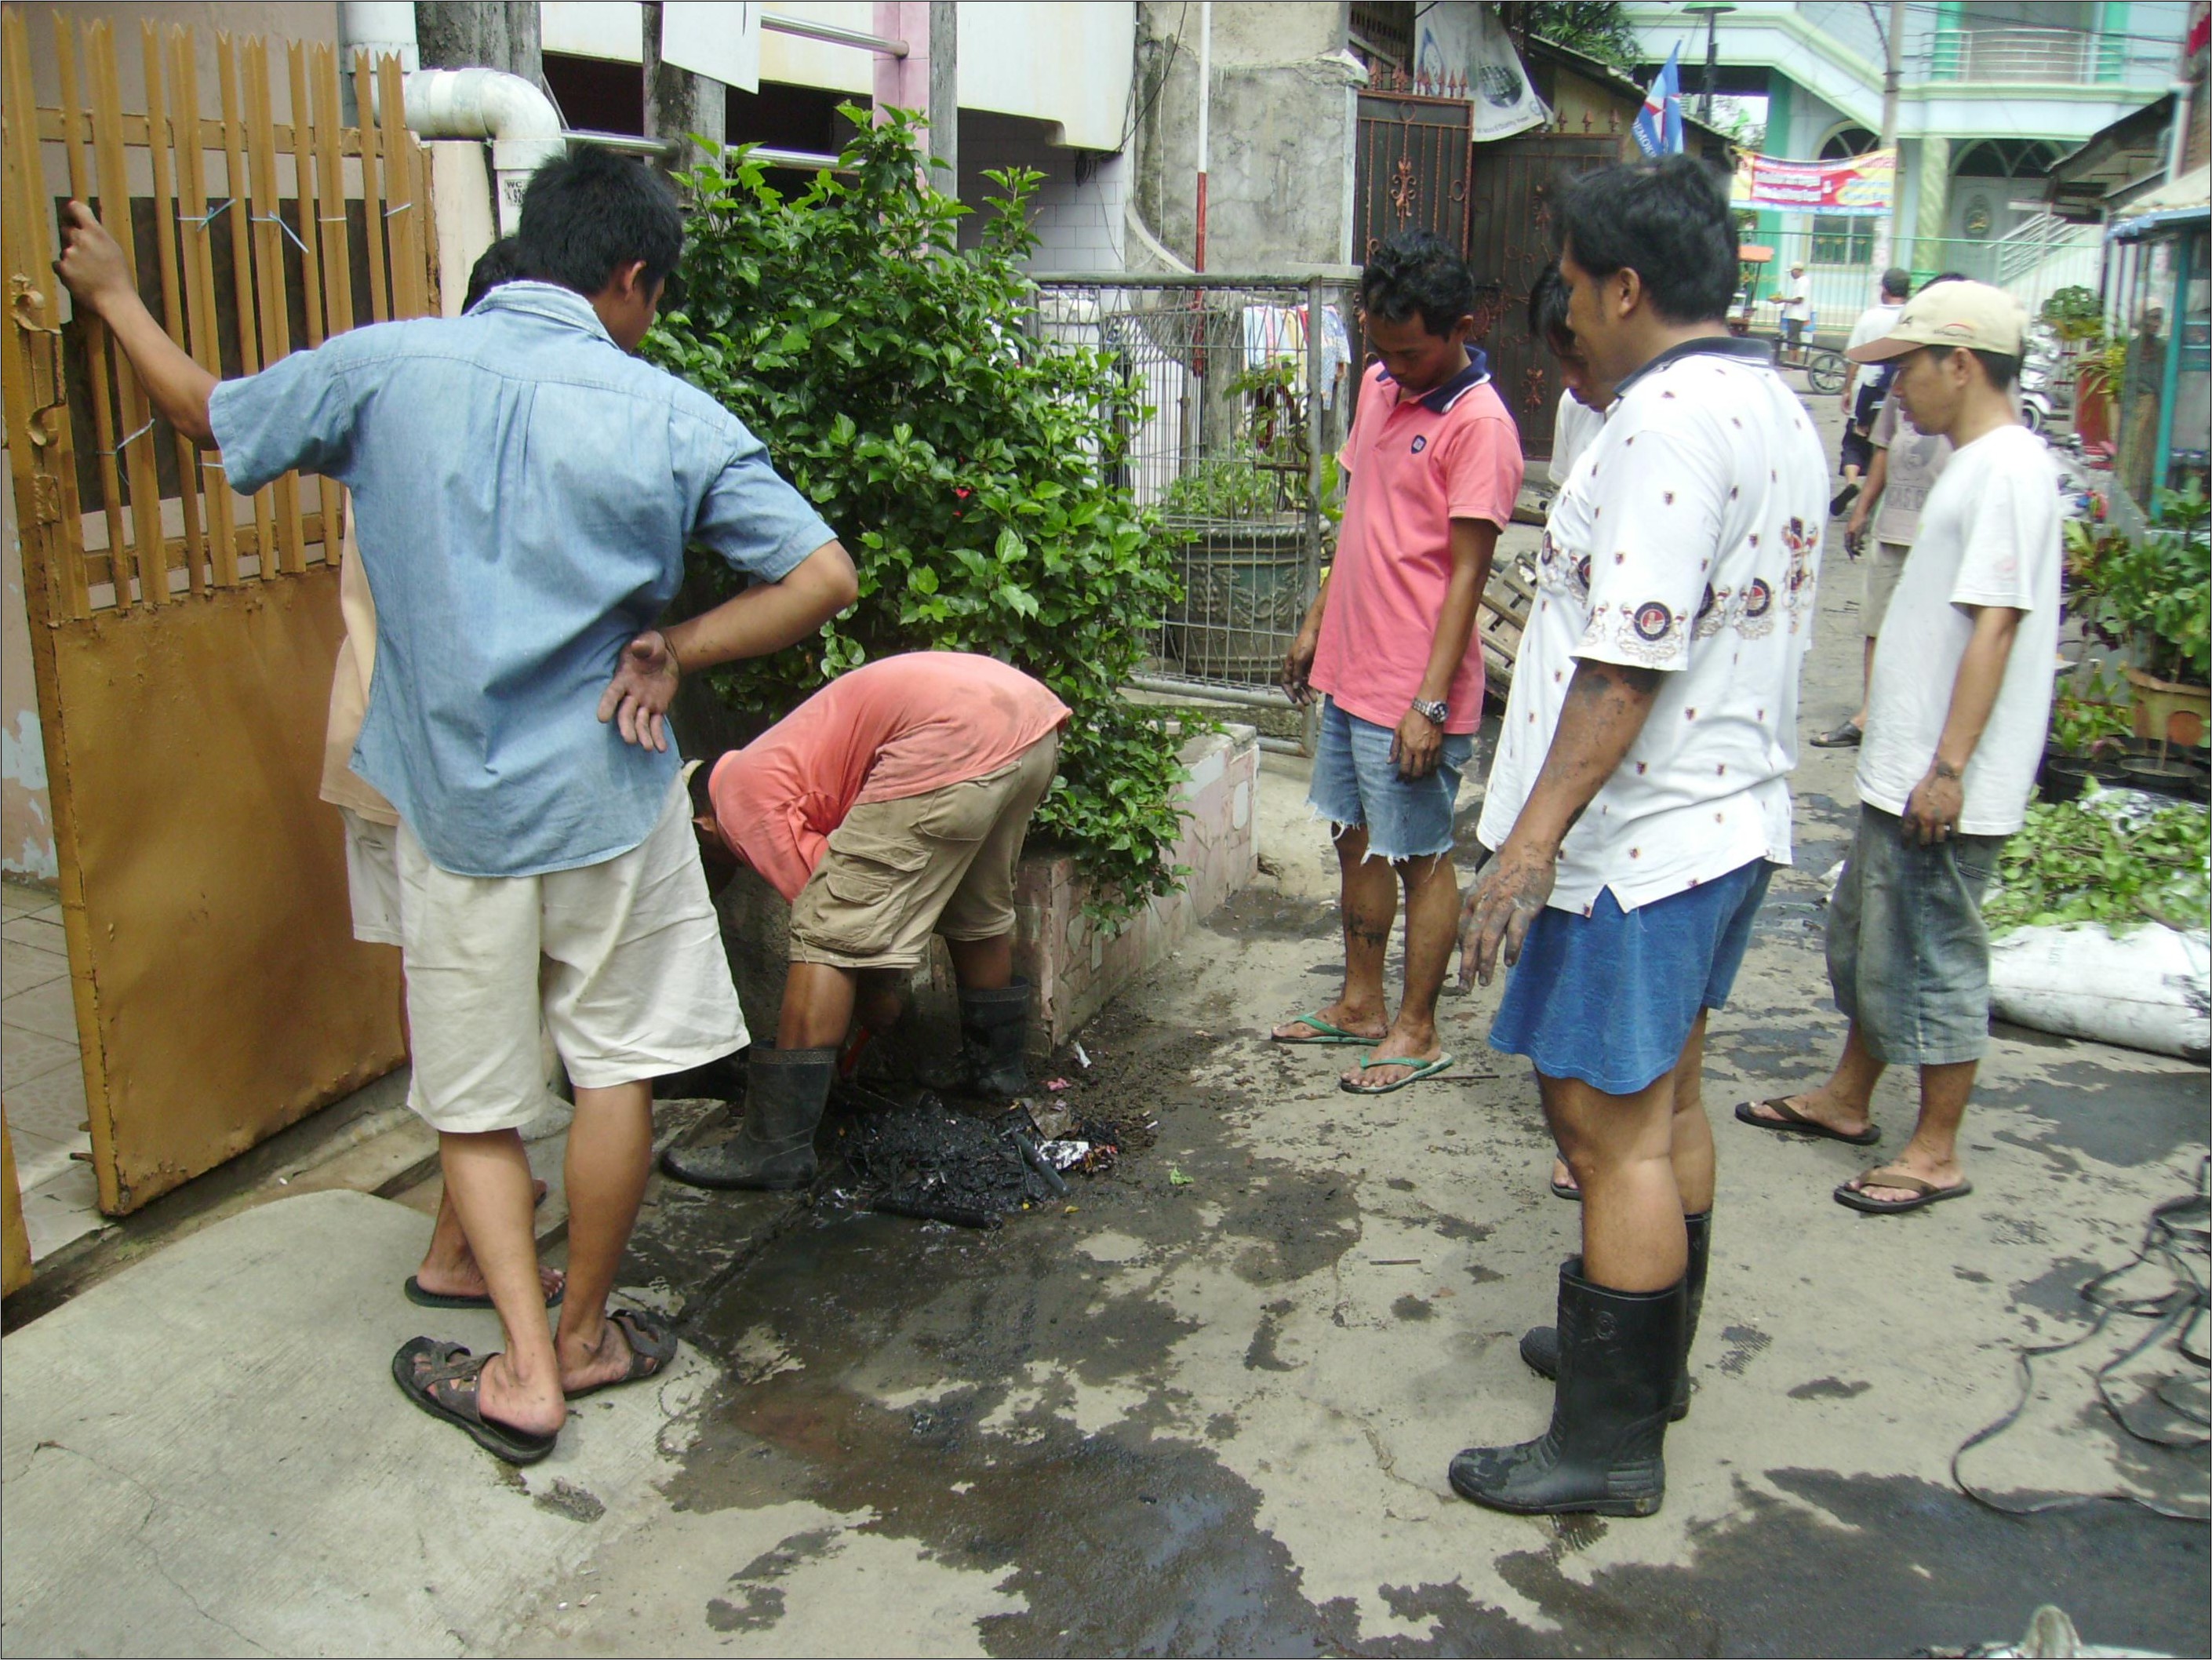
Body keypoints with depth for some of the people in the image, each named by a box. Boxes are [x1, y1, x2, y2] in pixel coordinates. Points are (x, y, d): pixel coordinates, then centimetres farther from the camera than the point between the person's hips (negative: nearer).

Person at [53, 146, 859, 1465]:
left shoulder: (387, 367, -3)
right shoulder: (671, 418, -8)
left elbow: (206, 412, 13)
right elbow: (824, 580, -11)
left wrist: (115, 295, 31)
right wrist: (676, 650, -3)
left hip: (454, 805, 2)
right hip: (609, 800, -1)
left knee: (475, 1103, 14)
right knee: (617, 1069, 14)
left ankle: (524, 1369, 12)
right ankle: (586, 1335, 28)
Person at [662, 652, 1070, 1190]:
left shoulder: (739, 798, 9)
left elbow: (840, 910, 4)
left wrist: (877, 995, 19)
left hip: (955, 738, -10)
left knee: (829, 933, -2)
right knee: (980, 910, 30)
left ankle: (777, 1145, -1)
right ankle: (999, 1065, 46)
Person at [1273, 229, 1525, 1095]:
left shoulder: (1479, 425, -16)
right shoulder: (1380, 388, 9)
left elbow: (1467, 574, -18)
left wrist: (1429, 703, -20)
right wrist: (1316, 624, 18)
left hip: (1413, 692, -8)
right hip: (1349, 671, 8)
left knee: (1420, 856, 4)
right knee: (1357, 837, 17)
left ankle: (1418, 1031, 18)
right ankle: (1361, 1005, 32)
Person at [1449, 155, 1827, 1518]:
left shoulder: (1669, 418, -19)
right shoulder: (1774, 406, 13)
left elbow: (1628, 661, -26)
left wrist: (1531, 841, -24)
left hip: (1640, 837, -10)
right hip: (1732, 813, 11)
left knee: (1610, 1125, -2)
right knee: (1666, 1102, 20)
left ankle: (1611, 1441, 10)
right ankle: (1651, 1354, 36)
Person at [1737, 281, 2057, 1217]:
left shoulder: (2009, 467, -16)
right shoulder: (1971, 463, 14)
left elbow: (1995, 624, -22)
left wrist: (1948, 768, -23)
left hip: (1945, 786, -10)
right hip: (1900, 770, 10)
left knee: (1931, 959, 0)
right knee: (1864, 936, 20)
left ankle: (1937, 1153, 13)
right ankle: (1847, 1100, 36)